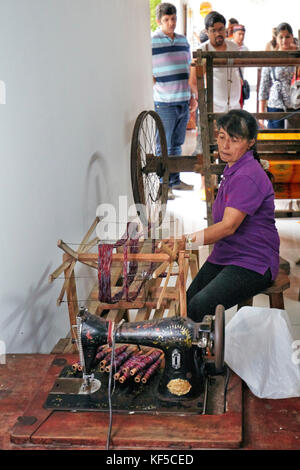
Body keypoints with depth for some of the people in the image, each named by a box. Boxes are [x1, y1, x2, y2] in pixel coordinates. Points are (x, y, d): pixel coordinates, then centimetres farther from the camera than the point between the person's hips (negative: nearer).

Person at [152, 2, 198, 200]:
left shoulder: (183, 40, 13)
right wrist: (159, 88, -13)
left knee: (177, 144, 14)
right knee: (163, 146, -2)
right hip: (164, 103, -6)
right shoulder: (151, 42, -6)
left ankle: (175, 180, 25)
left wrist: (194, 95, 17)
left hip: (183, 102, 6)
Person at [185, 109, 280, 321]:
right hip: (224, 256, 9)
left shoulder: (248, 177, -19)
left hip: (253, 263, -9)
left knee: (198, 307, -27)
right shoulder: (233, 169, 13)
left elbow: (229, 226, -25)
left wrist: (188, 240, -31)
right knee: (184, 302, -5)